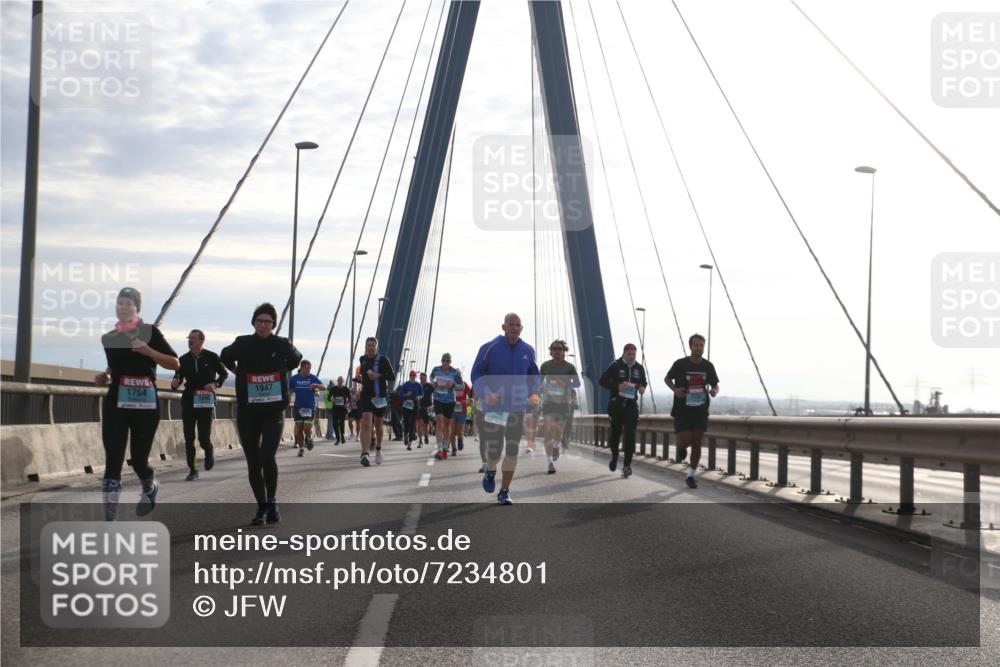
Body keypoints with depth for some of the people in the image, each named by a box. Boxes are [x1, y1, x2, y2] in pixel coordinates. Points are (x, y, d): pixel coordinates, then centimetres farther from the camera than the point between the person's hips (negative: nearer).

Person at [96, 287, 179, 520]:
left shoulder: (149, 332, -2)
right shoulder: (108, 338, 11)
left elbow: (175, 364, -5)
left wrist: (148, 351, -18)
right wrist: (104, 377, 8)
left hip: (145, 404, -3)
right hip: (115, 404, 3)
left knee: (138, 458, 4)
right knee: (113, 459, -9)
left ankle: (150, 487, 41)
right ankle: (109, 518, -10)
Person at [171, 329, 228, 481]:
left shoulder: (212, 357, -1)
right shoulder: (184, 359, 5)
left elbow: (224, 374, 10)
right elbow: (178, 377, 12)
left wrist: (216, 384, -10)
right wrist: (174, 384, -12)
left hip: (206, 402, -3)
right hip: (188, 401, 3)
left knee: (204, 438, -9)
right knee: (189, 438, -1)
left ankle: (209, 452, 26)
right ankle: (192, 470, 10)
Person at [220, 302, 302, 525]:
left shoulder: (281, 344, -2)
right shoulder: (243, 344, 0)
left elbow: (295, 359, 21)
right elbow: (225, 358, 21)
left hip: (273, 410, -2)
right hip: (247, 411, 2)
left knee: (268, 457, -16)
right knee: (253, 462, 4)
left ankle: (272, 502, 4)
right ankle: (261, 507, 18)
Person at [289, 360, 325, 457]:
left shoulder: (313, 378, 0)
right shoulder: (294, 378, 5)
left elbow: (323, 387, -12)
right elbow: (288, 390, 12)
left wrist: (316, 385, -32)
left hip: (310, 407, -2)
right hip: (298, 406, 2)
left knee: (307, 429, -8)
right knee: (299, 428, 0)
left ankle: (309, 438, 26)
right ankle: (301, 448, 13)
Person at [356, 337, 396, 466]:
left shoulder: (383, 359, -6)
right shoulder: (362, 359, 8)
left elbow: (392, 377, -7)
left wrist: (379, 375, -21)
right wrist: (360, 378, 8)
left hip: (380, 396, -2)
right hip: (365, 396, 2)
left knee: (378, 424, 14)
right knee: (366, 424, -15)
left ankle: (378, 448, 40)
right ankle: (365, 454, -25)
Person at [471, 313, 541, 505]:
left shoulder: (527, 351, 6)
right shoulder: (489, 348, -5)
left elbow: (533, 375, 18)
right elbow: (476, 374, -3)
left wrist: (534, 393, 0)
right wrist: (485, 394, -19)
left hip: (517, 408, 3)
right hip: (494, 407, -3)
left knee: (512, 451, 1)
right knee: (494, 451, -4)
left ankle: (504, 492, 11)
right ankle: (490, 472, 32)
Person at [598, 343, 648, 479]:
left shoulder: (639, 368, 7)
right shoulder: (615, 365, -4)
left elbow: (643, 383, 21)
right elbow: (602, 381, -5)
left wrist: (642, 388, -3)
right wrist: (617, 386, -19)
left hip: (631, 405, 1)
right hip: (616, 404, -1)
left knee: (630, 434, -10)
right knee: (615, 432, 9)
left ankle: (627, 465, -8)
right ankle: (614, 456, 37)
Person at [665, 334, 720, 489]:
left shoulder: (708, 366, -1)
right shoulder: (680, 364, -9)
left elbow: (715, 384, 11)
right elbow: (667, 379, 7)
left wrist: (714, 391, -14)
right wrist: (675, 389, -14)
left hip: (700, 410, 3)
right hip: (682, 410, -3)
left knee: (697, 443, 0)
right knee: (685, 441, -13)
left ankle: (691, 476, 14)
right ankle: (681, 448, 27)